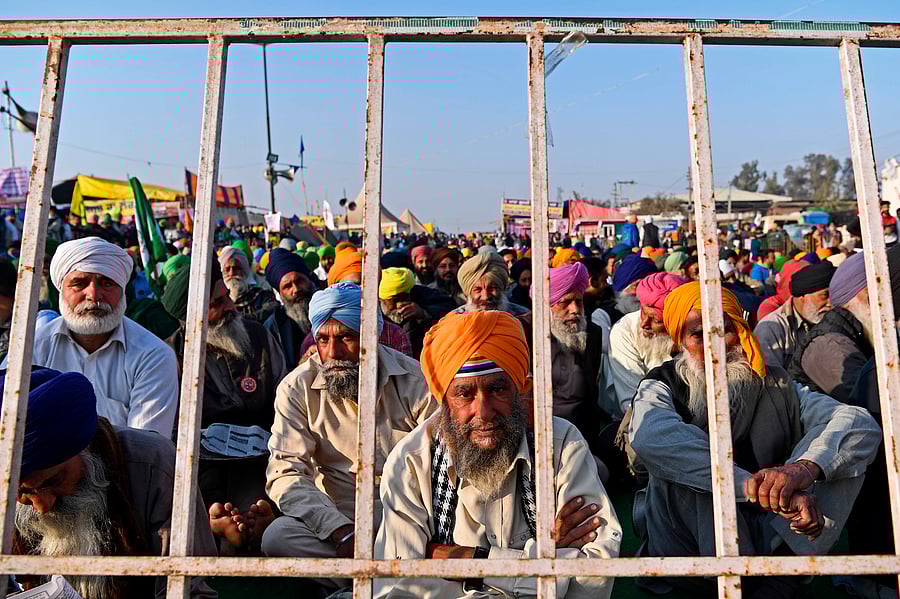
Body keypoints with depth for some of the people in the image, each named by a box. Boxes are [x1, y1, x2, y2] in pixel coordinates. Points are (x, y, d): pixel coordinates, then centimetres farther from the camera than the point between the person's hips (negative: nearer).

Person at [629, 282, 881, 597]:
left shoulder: (776, 387, 7)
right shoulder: (664, 387, -4)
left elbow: (862, 423, -8)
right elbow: (649, 436, -29)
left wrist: (806, 467, -30)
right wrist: (754, 486, -37)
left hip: (766, 541, 3)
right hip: (688, 545, -3)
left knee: (834, 445, -10)